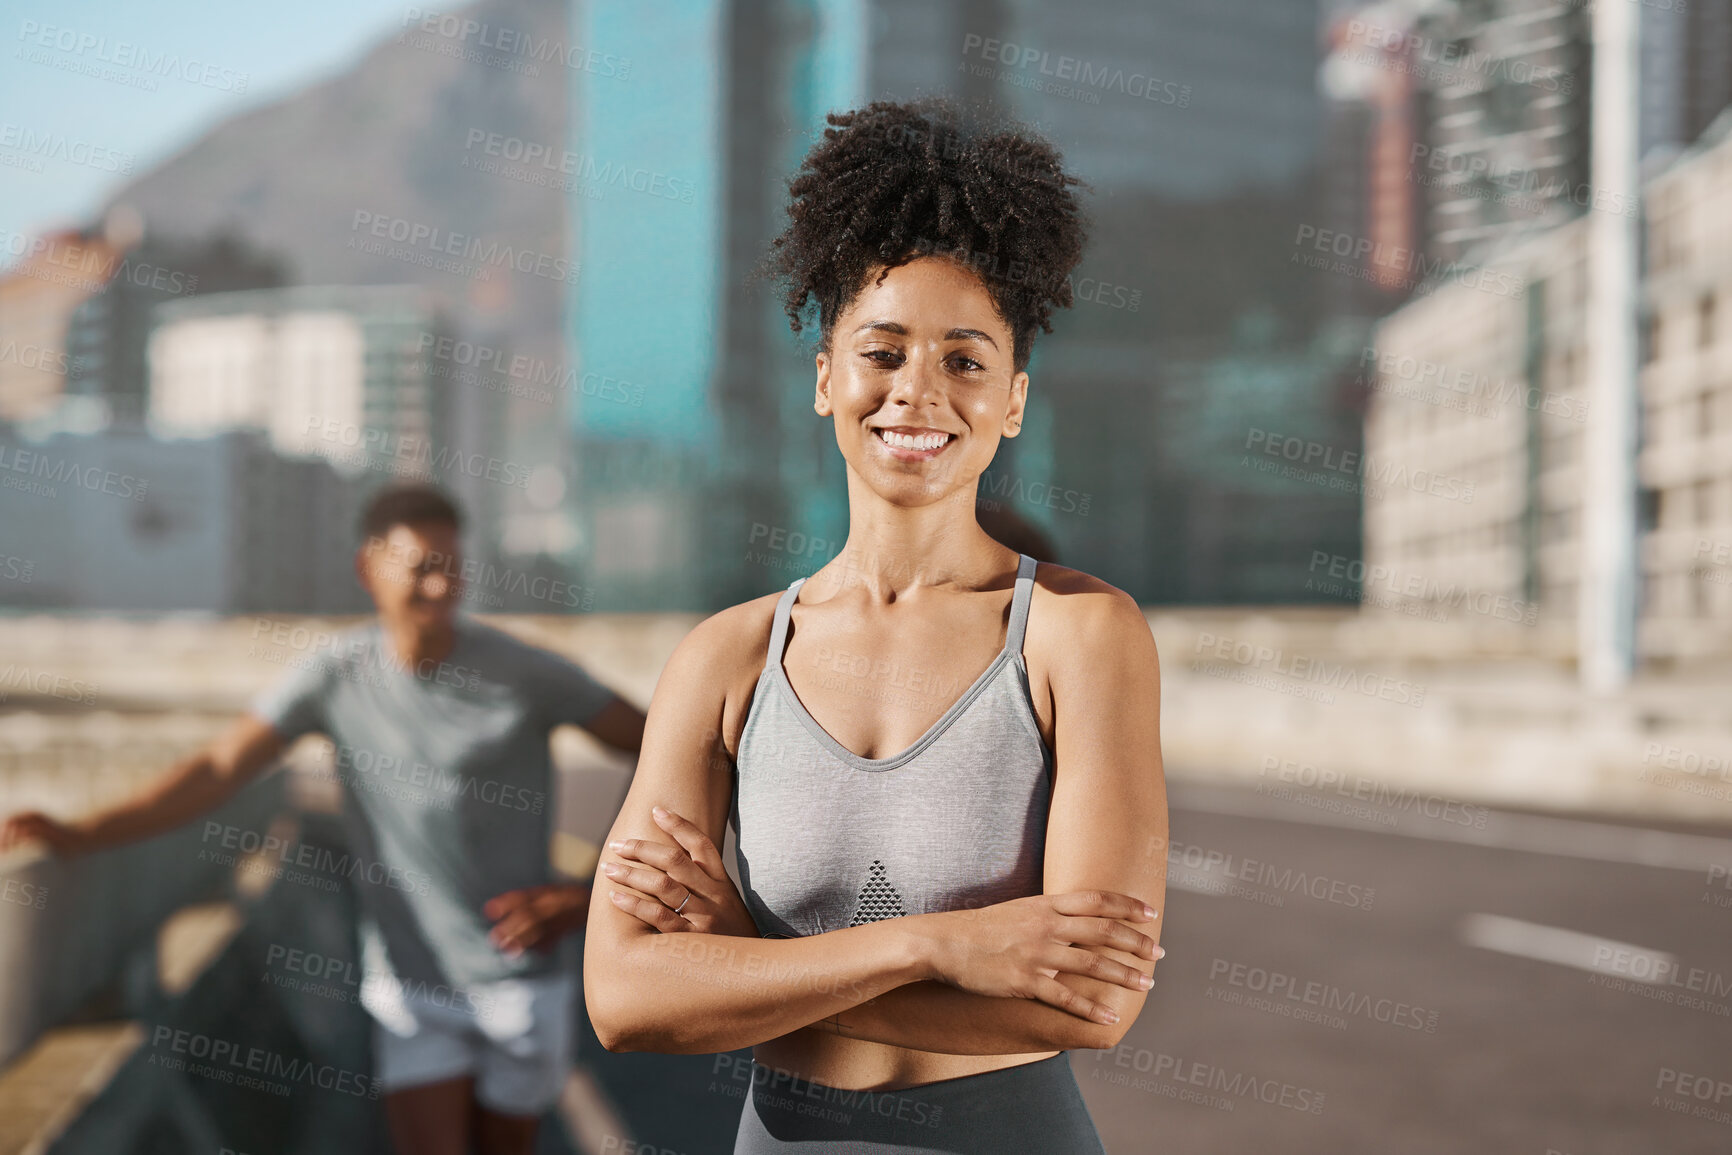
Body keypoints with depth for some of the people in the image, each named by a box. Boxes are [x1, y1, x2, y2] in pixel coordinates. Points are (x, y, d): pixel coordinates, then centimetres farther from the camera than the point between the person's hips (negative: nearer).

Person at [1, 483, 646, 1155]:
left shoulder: (522, 672, -11)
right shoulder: (337, 675, -5)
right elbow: (221, 768, -9)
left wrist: (587, 895, -14)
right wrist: (79, 835, -21)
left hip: (520, 972, 0)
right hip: (412, 974, 1)